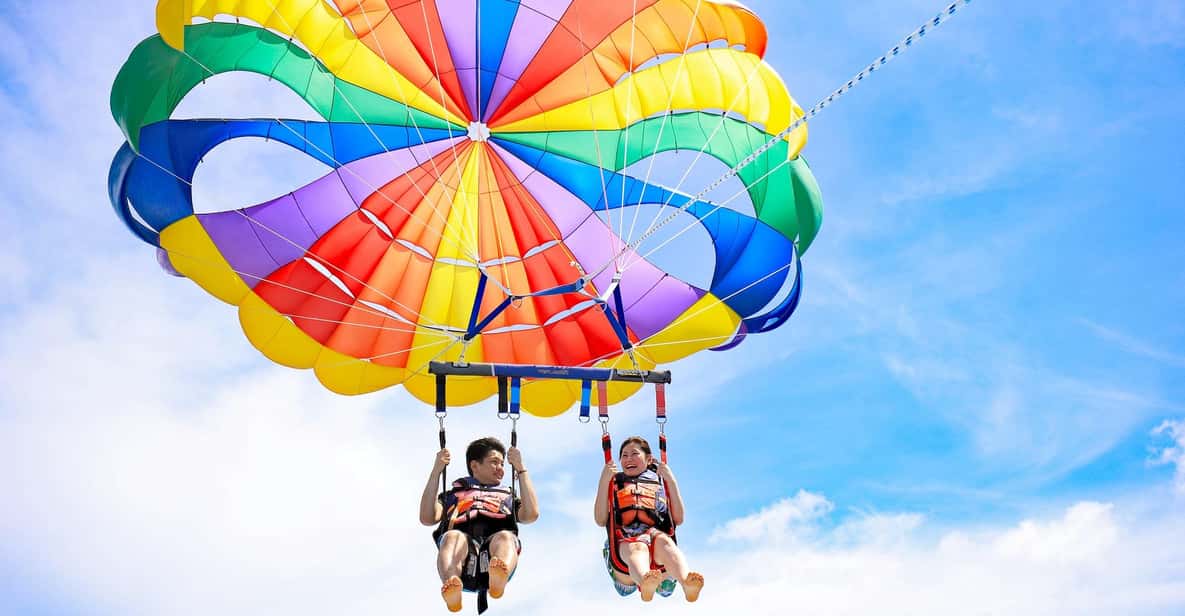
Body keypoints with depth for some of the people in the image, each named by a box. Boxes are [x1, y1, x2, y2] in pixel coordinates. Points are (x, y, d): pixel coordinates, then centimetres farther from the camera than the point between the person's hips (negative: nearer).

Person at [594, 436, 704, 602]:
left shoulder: (660, 481, 28)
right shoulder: (614, 482, 29)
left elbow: (678, 519, 14)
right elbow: (600, 520, 13)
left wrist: (671, 481, 9)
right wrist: (604, 480, 7)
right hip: (625, 543, -1)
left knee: (663, 540, -36)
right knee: (637, 547, -37)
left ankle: (687, 582, -66)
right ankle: (645, 583, -73)